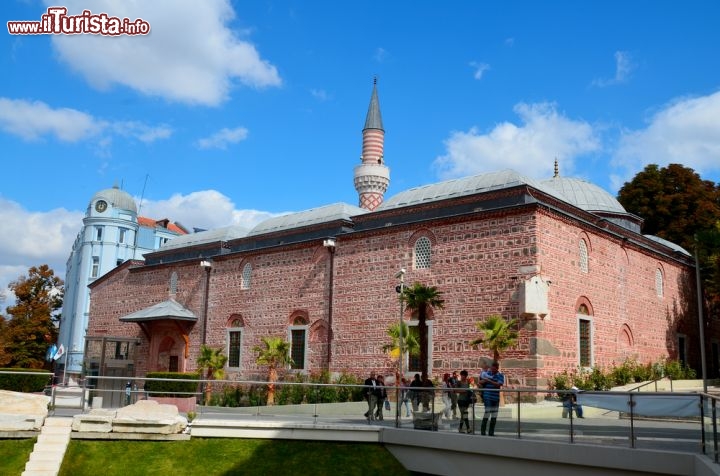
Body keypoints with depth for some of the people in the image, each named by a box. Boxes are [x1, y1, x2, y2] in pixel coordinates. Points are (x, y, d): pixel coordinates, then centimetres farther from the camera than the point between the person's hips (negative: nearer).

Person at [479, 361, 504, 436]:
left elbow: (499, 384, -14)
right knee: (487, 412, -9)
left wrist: (489, 380, -17)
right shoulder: (486, 373, 5)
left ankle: (491, 432, 16)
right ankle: (483, 431, 2)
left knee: (494, 415, 6)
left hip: (496, 398, 2)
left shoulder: (501, 376, 4)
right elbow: (480, 382, 17)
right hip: (487, 397, -2)